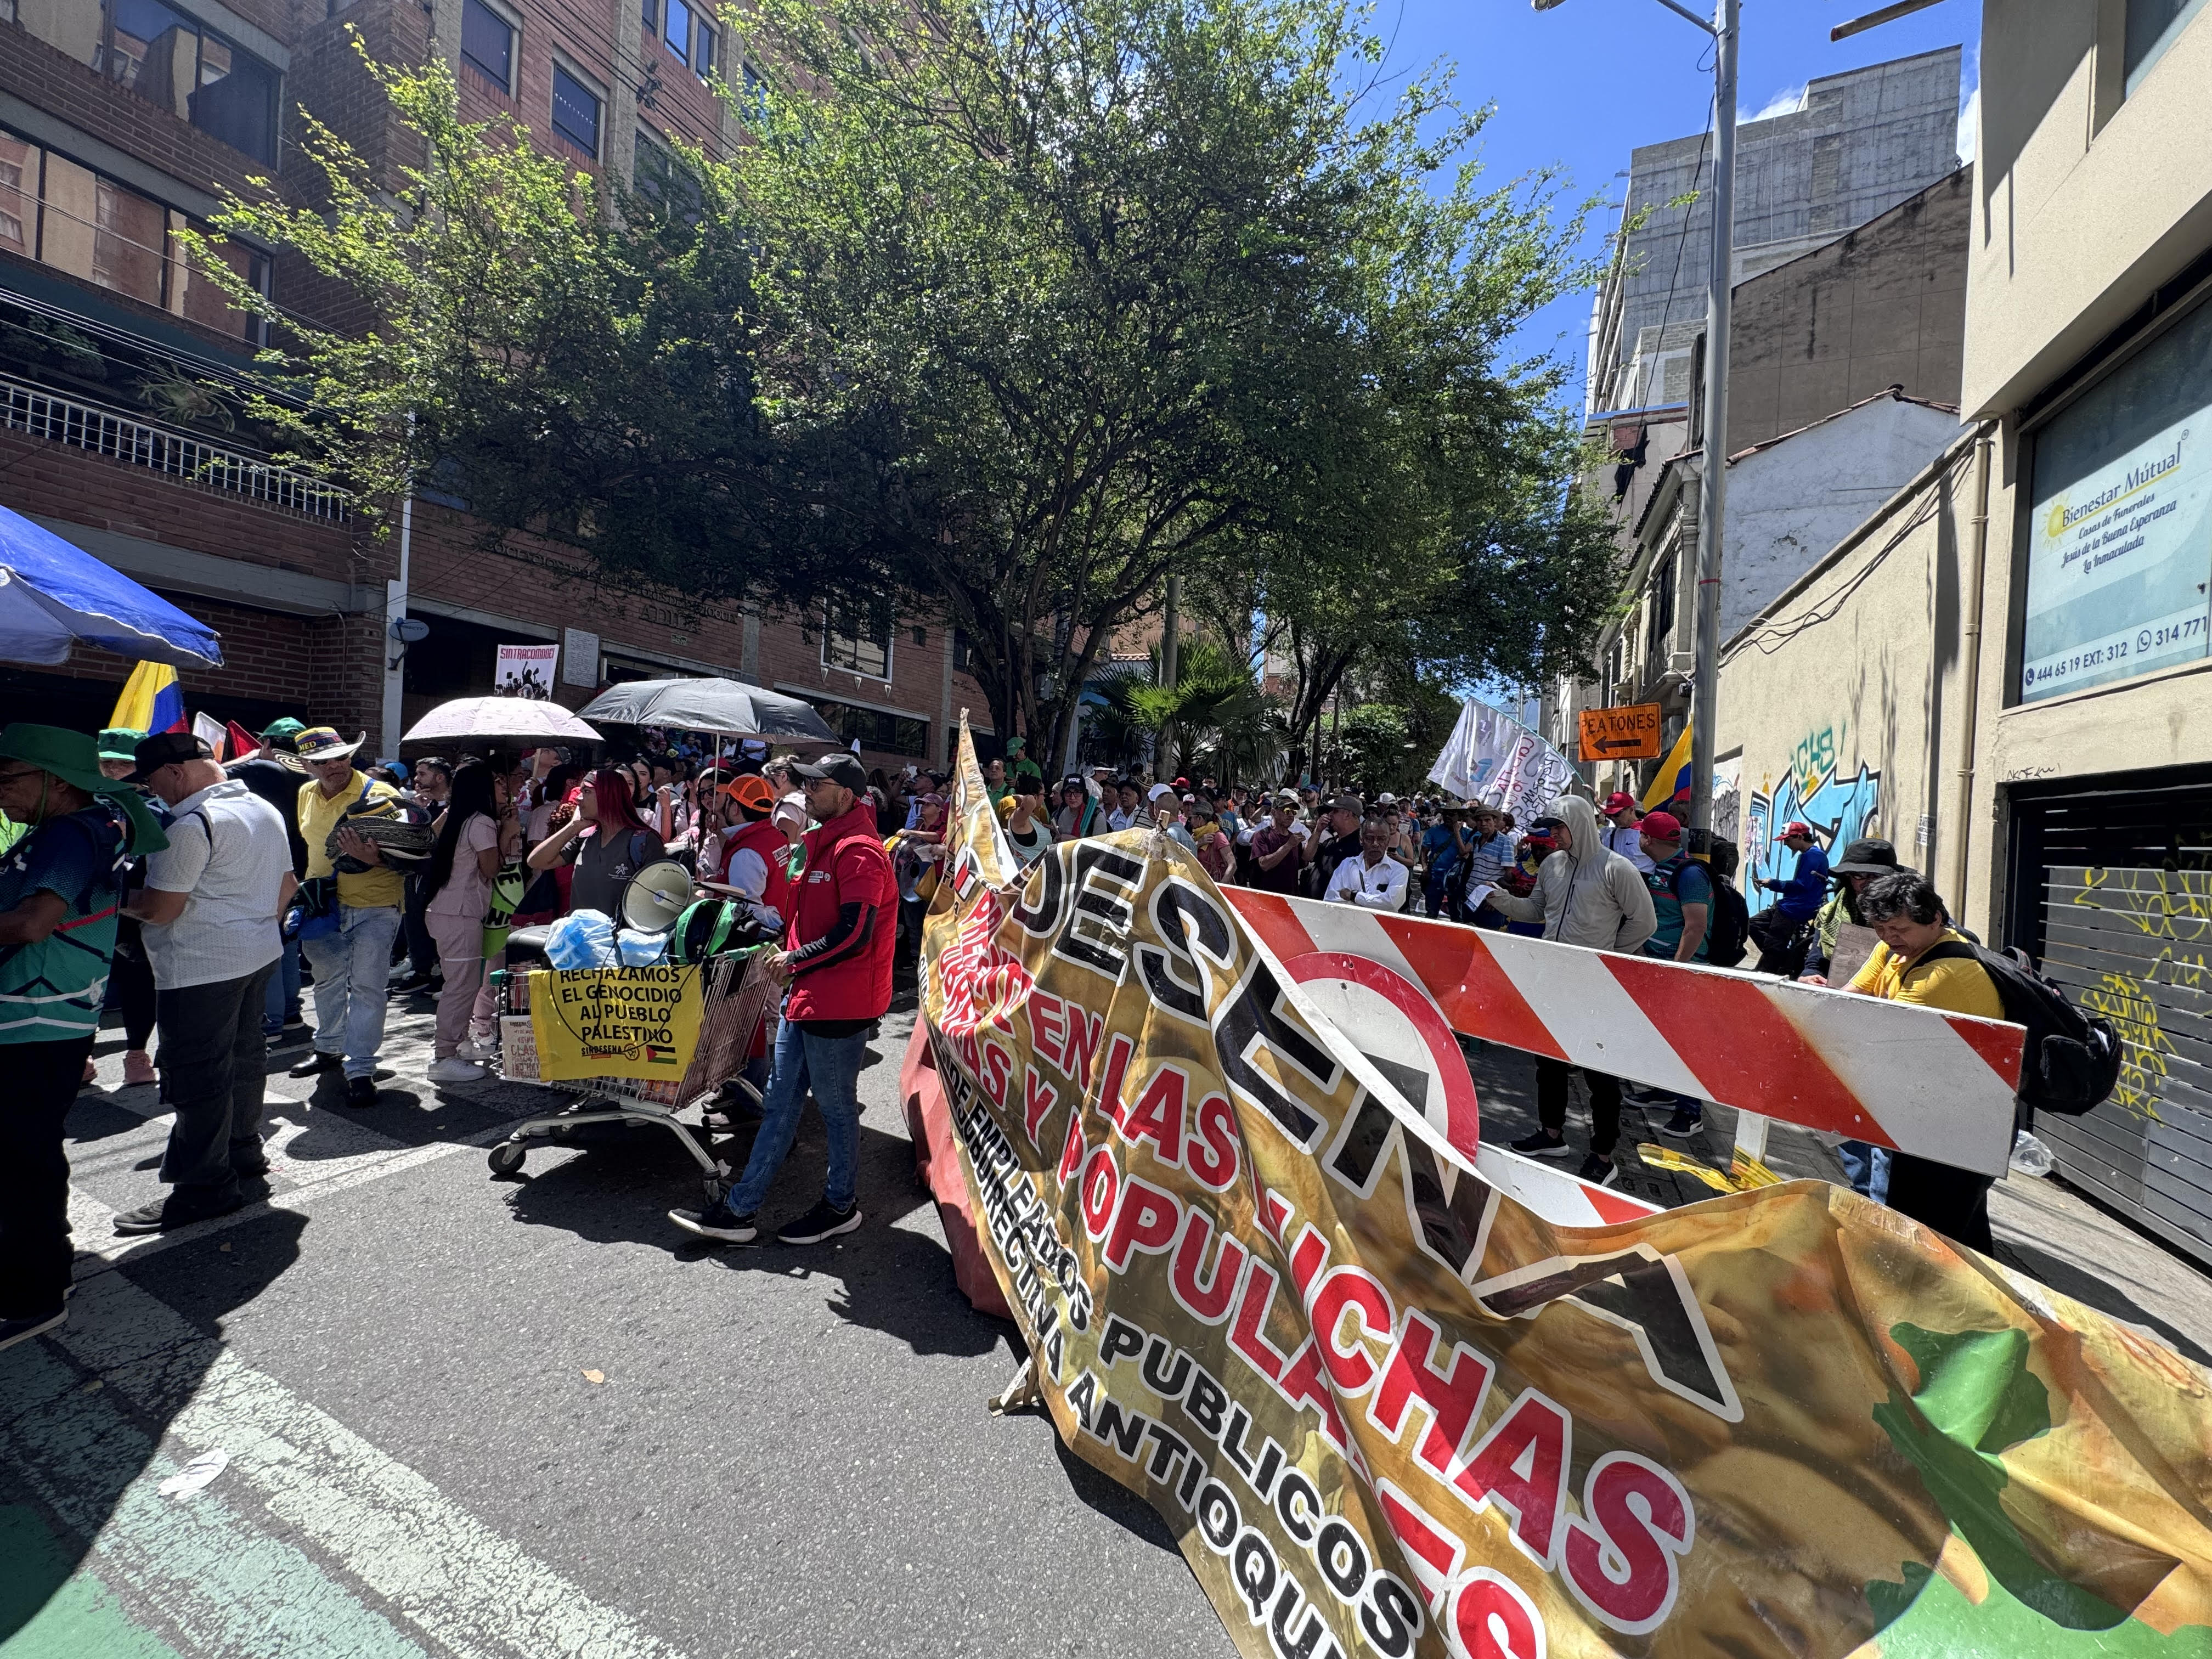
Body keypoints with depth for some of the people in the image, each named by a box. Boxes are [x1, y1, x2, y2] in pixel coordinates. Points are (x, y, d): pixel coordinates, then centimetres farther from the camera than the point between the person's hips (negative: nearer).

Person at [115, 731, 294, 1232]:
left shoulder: (193, 824, -19)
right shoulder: (267, 810, 9)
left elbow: (159, 910, -17)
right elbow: (287, 884, 16)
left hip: (202, 966, -9)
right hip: (260, 955, 9)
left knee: (196, 1075, -1)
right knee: (245, 1055, 19)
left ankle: (205, 1187, 7)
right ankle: (244, 1151, 32)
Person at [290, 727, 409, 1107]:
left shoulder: (379, 794, -15)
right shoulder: (306, 794, 6)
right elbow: (308, 842, 23)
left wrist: (372, 857, -36)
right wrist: (307, 889, 19)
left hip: (375, 905, -7)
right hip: (325, 904, 7)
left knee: (366, 987, -6)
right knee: (328, 979, 22)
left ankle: (360, 1070, 2)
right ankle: (330, 1049, 41)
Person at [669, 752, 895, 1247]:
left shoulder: (858, 851, -18)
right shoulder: (826, 843, 15)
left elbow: (855, 933, -26)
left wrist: (795, 959, -14)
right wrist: (792, 956, 11)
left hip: (839, 1001, -10)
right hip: (806, 994, 10)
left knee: (836, 1107, 6)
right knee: (780, 1101, 14)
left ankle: (840, 1206, 25)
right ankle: (738, 1210, 24)